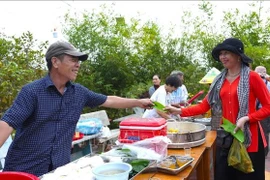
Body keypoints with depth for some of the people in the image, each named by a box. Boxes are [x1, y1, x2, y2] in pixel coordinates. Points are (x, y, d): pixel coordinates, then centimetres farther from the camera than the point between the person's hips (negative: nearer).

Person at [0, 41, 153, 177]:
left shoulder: (79, 92, 2)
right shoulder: (32, 91, -13)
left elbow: (109, 100, 13)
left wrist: (138, 102, 15)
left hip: (61, 167, 4)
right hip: (25, 169, -4)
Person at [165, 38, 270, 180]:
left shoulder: (252, 77, -7)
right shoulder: (219, 80, 10)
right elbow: (204, 106, 4)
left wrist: (246, 119, -19)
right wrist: (179, 111, -6)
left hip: (249, 137, -5)